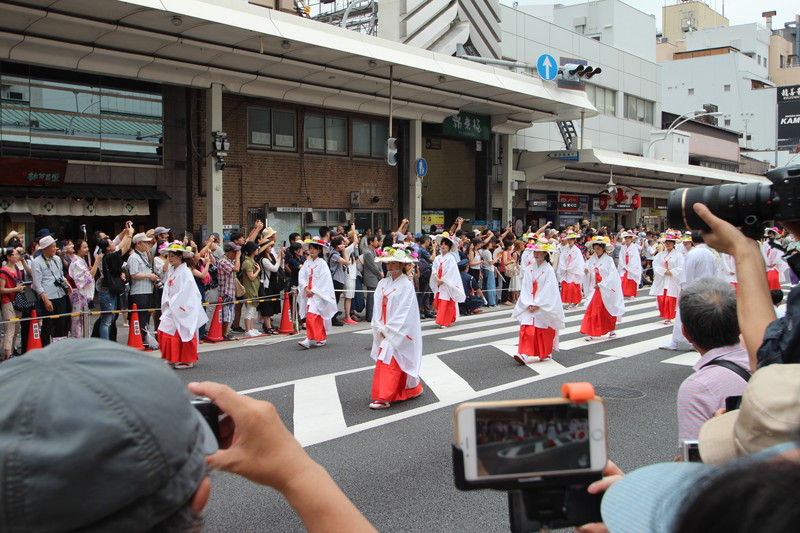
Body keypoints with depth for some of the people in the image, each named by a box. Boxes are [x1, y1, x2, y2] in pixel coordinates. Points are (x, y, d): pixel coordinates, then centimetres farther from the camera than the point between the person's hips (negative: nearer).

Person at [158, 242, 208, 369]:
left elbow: (185, 292, -17)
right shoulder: (170, 270, 12)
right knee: (164, 331, 3)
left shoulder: (185, 272, -12)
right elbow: (167, 288, 14)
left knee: (182, 334, -3)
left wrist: (173, 303, -12)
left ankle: (186, 361, 9)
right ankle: (174, 359, 13)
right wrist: (167, 301, -1)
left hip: (182, 309, -8)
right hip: (172, 307, 8)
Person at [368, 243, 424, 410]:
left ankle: (384, 398, -8)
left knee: (391, 363, -10)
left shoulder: (406, 285, -11)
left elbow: (404, 312, -15)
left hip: (399, 332, -7)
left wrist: (388, 329, -14)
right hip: (384, 332, 7)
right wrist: (380, 328, -6)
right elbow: (378, 307, 5)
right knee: (382, 363, 9)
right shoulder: (382, 284, 8)